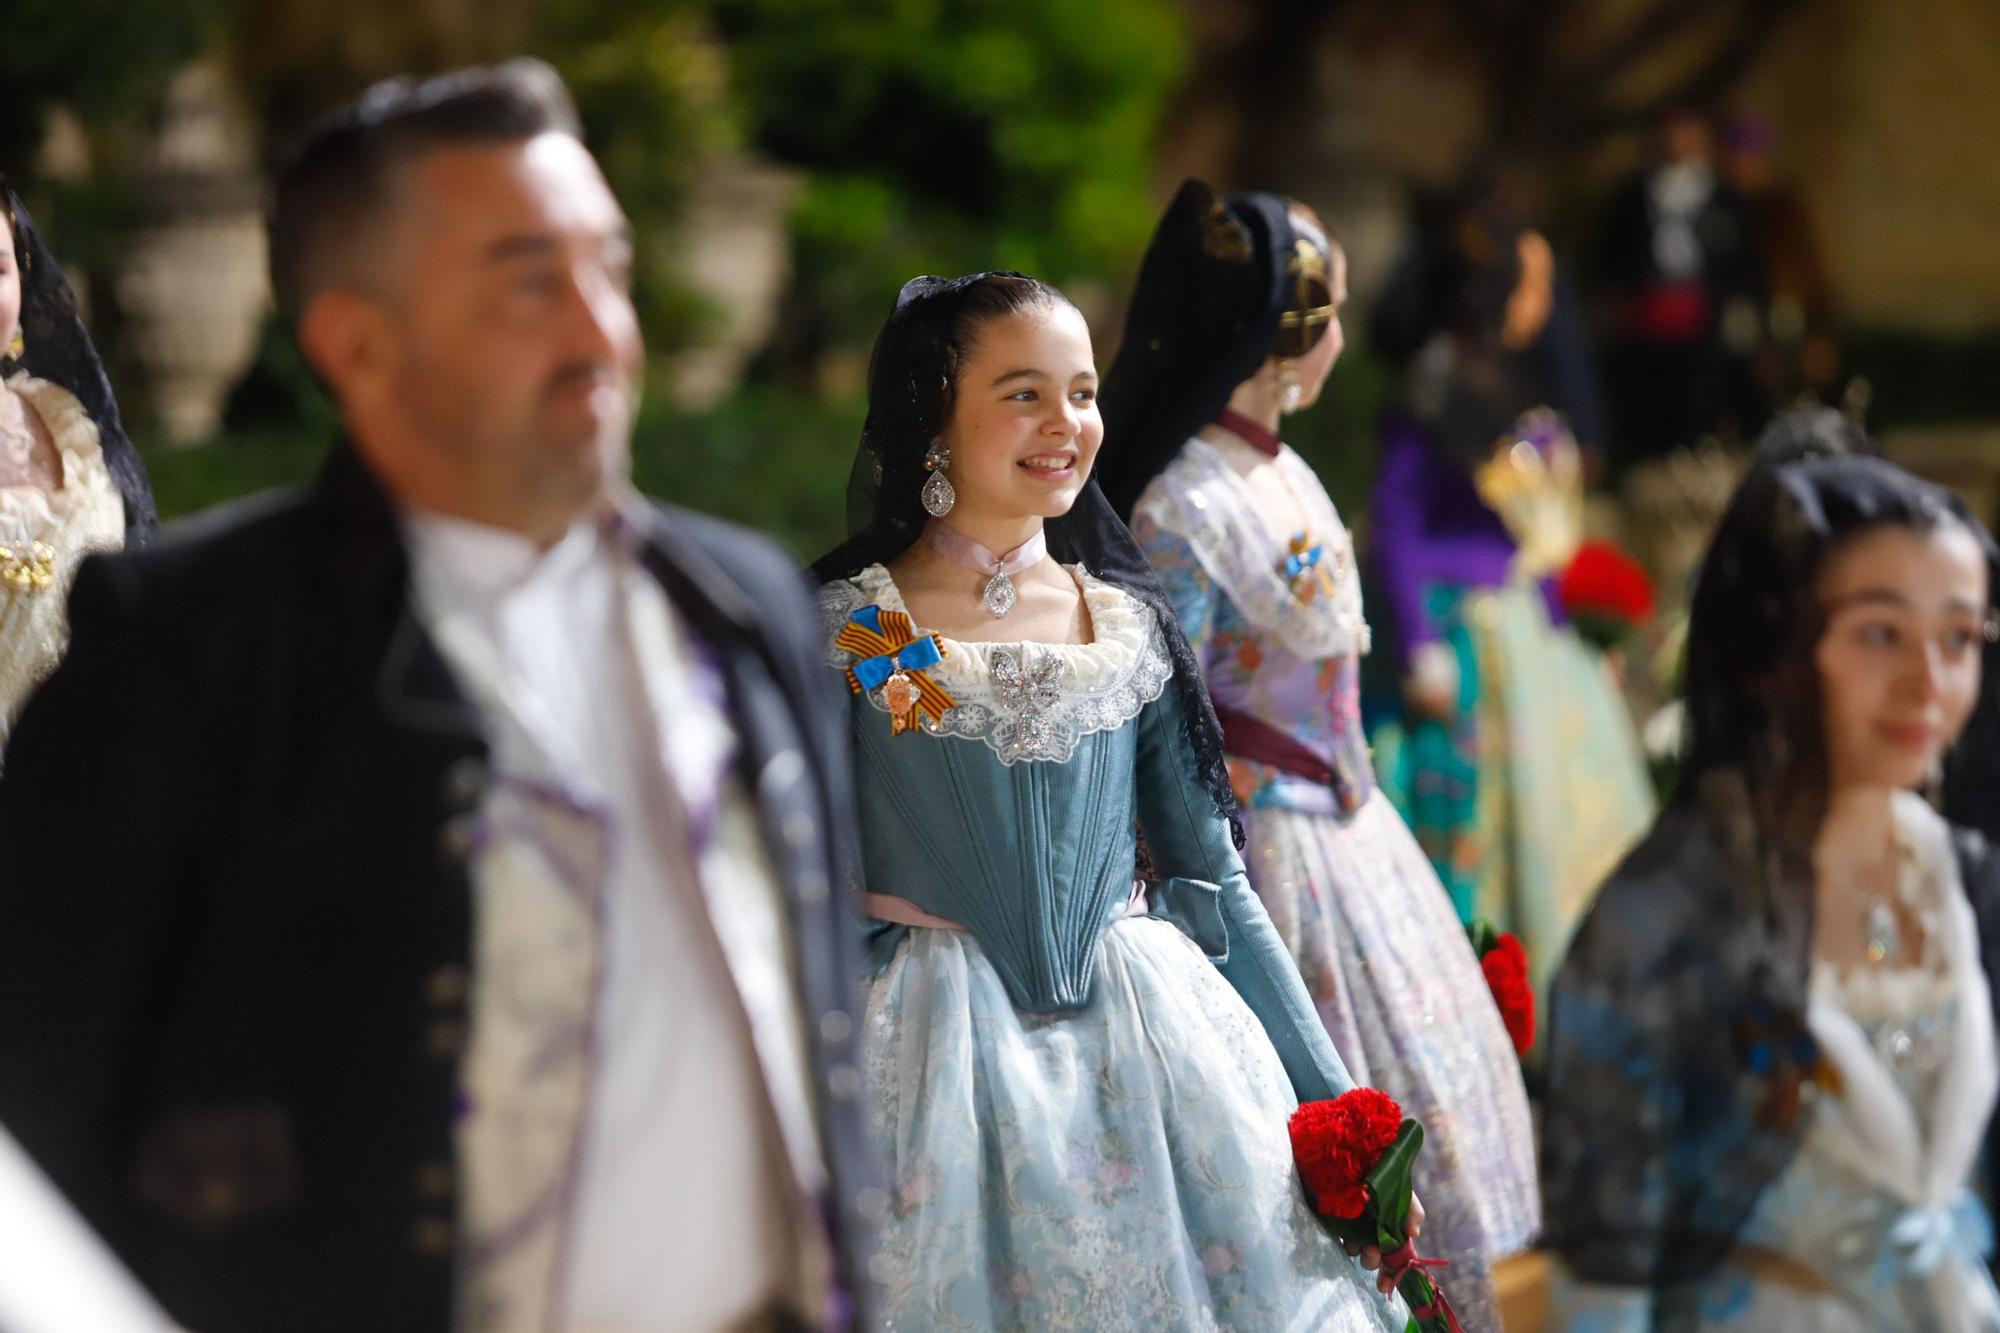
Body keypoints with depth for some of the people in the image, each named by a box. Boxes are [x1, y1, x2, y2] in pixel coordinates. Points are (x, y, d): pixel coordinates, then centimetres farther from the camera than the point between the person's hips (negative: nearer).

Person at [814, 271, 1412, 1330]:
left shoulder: (1130, 619, 7)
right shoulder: (845, 633, -4)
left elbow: (1210, 878, 10)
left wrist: (1336, 1108, 7)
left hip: (1149, 1043, 3)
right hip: (943, 1058, -3)